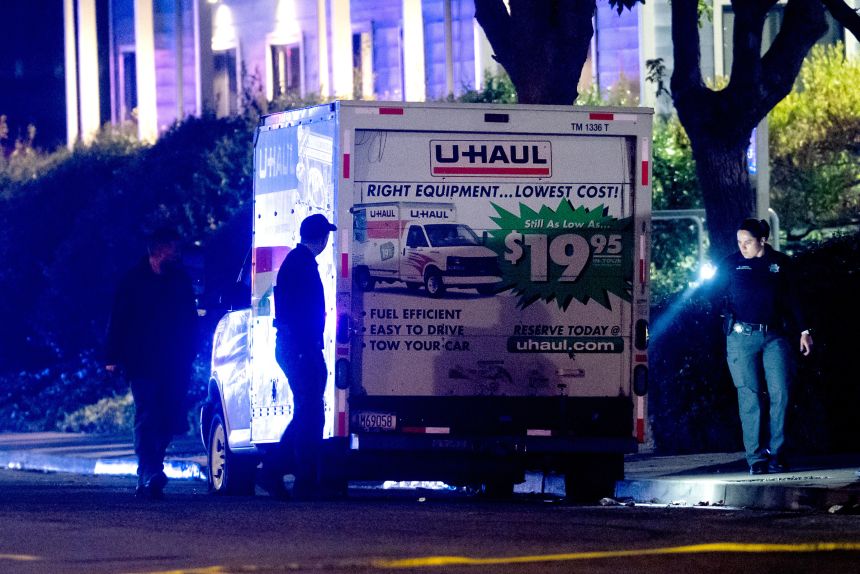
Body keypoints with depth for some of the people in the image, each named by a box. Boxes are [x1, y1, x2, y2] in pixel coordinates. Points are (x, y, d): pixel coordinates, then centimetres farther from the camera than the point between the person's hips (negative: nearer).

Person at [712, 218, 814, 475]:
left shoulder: (781, 264, 9)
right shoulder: (730, 265, 6)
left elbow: (793, 300, 14)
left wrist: (803, 331, 10)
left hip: (775, 336, 1)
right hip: (742, 337, -1)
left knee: (780, 394, -6)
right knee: (749, 397, -4)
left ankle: (776, 455, 3)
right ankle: (756, 458, -2)